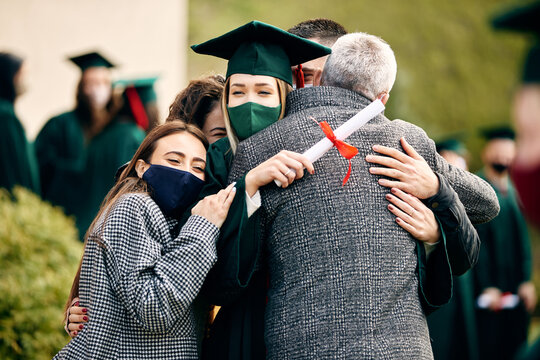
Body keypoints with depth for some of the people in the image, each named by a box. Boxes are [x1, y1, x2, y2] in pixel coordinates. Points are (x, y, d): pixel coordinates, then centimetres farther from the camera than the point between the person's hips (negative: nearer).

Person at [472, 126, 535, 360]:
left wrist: (526, 281, 3)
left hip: (516, 289, 6)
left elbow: (523, 238, 13)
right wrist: (486, 287, -14)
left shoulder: (515, 191, 13)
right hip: (489, 288, -6)